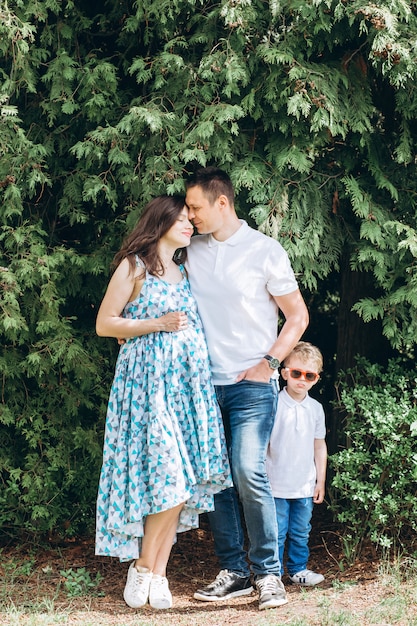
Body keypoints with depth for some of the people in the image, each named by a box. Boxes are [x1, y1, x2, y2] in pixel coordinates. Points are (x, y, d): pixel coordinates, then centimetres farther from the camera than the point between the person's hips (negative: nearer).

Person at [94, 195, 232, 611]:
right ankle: (142, 566, 1)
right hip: (147, 379, -6)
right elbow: (104, 324, -3)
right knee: (170, 479, -14)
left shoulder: (184, 271, 19)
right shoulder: (134, 266, 0)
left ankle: (158, 574, 5)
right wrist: (157, 324, -12)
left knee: (180, 483, -1)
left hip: (188, 383, 6)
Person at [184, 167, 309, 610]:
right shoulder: (190, 251, 9)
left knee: (249, 474, -16)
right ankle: (233, 572, 12)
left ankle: (268, 573, -5)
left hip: (252, 383, -5)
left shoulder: (265, 251, -3)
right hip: (205, 384, 5)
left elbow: (298, 315, 2)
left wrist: (268, 363, -7)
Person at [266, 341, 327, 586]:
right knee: (276, 532, 0)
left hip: (305, 485, 4)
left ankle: (298, 569, 27)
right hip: (277, 484, -4)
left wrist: (321, 480, 12)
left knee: (301, 532, 13)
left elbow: (319, 446, 13)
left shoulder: (316, 408, 6)